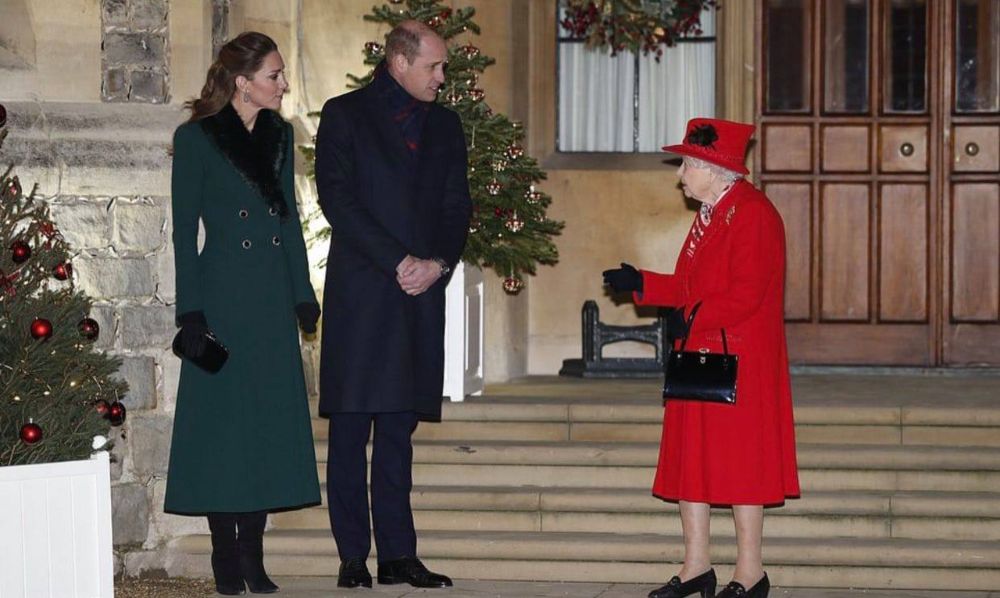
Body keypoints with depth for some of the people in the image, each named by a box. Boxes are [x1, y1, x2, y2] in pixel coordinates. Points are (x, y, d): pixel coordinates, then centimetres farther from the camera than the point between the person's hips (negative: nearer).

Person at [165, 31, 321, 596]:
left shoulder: (280, 134, 10)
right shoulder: (197, 138, -5)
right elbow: (185, 228, -5)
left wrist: (304, 294, 9)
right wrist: (191, 313, -10)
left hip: (273, 299, 5)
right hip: (223, 297, -5)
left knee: (270, 422, 4)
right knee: (224, 422, -2)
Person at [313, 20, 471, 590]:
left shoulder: (445, 125, 16)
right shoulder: (346, 115, 1)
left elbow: (458, 206, 13)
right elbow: (338, 199, -8)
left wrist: (438, 263, -5)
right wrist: (398, 261, -13)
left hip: (421, 291, 4)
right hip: (359, 292, -4)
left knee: (399, 429, 6)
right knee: (351, 429, -2)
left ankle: (398, 554, 7)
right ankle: (353, 557, 1)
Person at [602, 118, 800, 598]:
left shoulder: (753, 213, -14)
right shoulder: (710, 214, 16)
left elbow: (746, 294, -21)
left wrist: (692, 319, -16)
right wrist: (640, 284, 12)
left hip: (739, 363, -10)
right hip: (699, 358, 10)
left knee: (739, 460, -3)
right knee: (690, 457, 9)